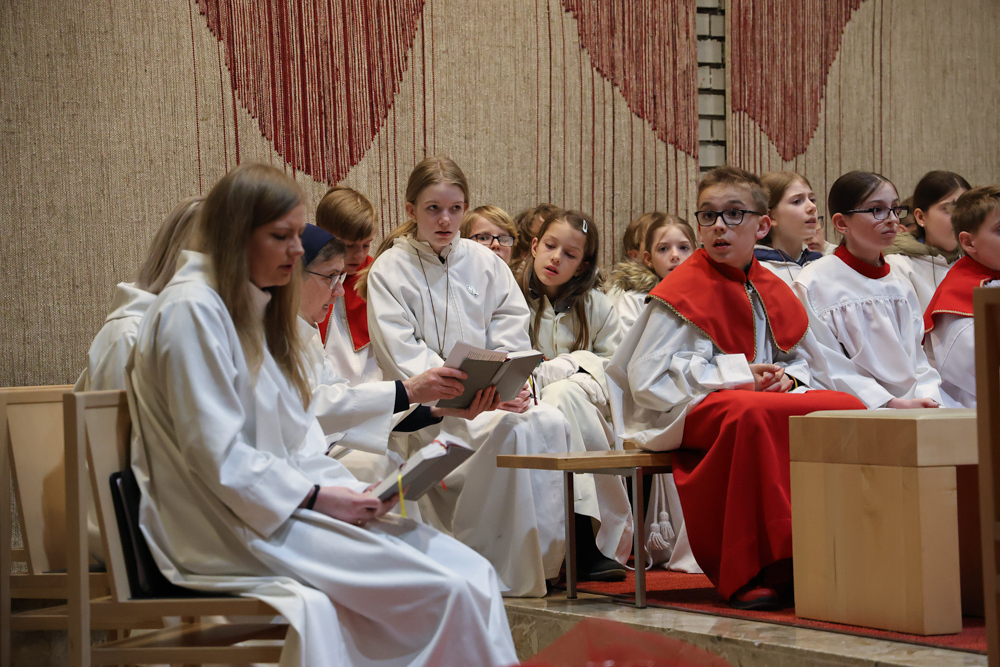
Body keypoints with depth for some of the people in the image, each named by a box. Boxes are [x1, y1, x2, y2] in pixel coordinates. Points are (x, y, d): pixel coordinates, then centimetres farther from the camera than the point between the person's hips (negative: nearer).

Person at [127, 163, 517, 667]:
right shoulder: (192, 311, -12)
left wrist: (349, 490, 0)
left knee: (474, 574, -10)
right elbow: (219, 457, -17)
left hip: (288, 501, 9)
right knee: (449, 591, -22)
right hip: (237, 526, -9)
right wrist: (316, 497, -16)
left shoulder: (258, 307, 18)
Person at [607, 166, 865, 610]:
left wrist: (786, 378, -4)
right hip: (692, 410, -6)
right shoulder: (682, 292, -4)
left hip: (766, 398, 6)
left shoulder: (772, 292, 15)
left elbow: (796, 360, 23)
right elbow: (647, 378, -11)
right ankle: (750, 575, -36)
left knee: (846, 407, -18)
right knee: (751, 414, -40)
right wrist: (738, 375, -15)